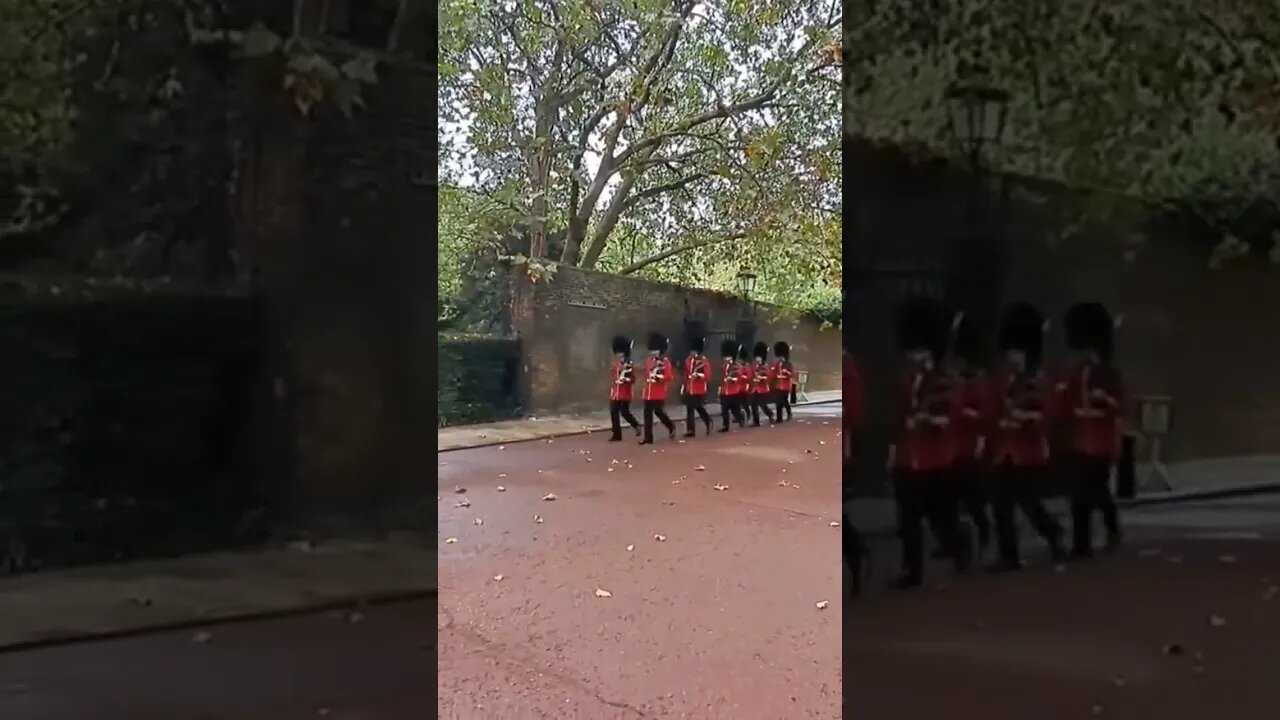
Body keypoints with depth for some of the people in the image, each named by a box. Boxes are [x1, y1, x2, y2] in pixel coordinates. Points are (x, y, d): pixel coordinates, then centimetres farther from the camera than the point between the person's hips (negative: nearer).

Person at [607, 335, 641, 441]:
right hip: (615, 393, 5)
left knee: (625, 413, -4)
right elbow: (611, 377, 11)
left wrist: (625, 378, -24)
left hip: (625, 394, -5)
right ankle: (616, 435, 14)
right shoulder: (613, 364, 9)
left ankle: (636, 425, 16)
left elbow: (633, 379, -7)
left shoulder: (629, 365, -5)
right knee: (614, 413, 6)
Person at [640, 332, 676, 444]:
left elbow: (668, 376, -13)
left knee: (659, 411, -2)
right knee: (647, 414, 2)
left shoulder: (665, 361, -6)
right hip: (648, 392, 6)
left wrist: (658, 377, -24)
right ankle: (648, 438, 4)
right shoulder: (648, 360, 12)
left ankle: (671, 426, 26)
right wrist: (648, 379, 6)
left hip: (659, 392, -6)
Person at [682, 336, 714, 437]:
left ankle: (708, 422, 18)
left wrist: (698, 375, -28)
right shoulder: (688, 360, 10)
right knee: (689, 409, 8)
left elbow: (707, 375, -12)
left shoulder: (704, 361, -8)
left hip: (700, 390, -6)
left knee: (699, 408, -2)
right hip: (689, 389, 6)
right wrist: (684, 386, 16)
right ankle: (690, 430, 15)